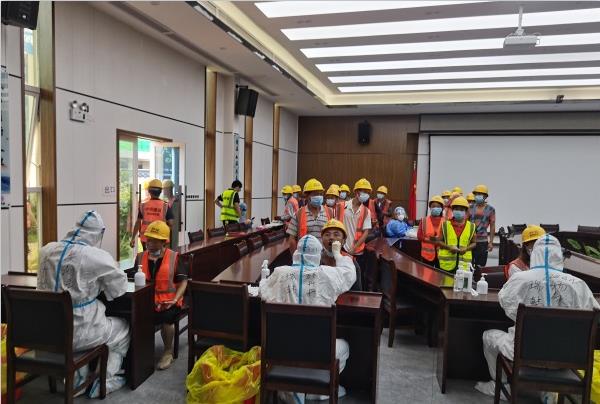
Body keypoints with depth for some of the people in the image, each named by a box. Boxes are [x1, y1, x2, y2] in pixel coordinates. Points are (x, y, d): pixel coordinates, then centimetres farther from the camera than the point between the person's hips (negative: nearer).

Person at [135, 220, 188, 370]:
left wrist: (175, 300, -14)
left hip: (168, 301, -3)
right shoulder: (141, 257, 11)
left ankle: (168, 352, -2)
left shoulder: (174, 257, 0)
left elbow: (183, 281, -1)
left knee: (165, 318, -31)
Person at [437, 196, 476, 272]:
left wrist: (466, 249, -7)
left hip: (464, 263, 1)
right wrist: (449, 247, -12)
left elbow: (473, 243, 13)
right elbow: (439, 241, 5)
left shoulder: (471, 226, 7)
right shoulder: (445, 225, 3)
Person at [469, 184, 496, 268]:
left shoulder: (490, 209, 3)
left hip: (483, 241, -1)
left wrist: (491, 242, -2)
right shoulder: (470, 208, 6)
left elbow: (492, 226, 2)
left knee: (480, 266, 3)